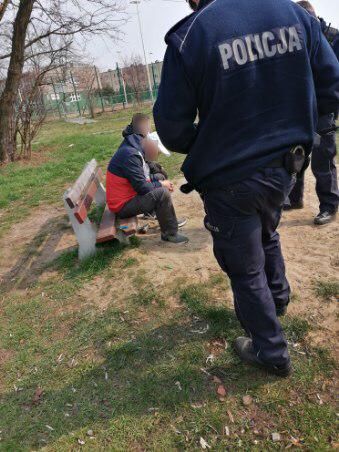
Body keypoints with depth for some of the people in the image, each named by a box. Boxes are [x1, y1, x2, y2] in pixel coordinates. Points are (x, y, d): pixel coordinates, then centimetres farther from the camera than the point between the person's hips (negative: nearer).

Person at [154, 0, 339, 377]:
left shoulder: (189, 35, -14)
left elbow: (172, 130, -13)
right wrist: (281, 120, 16)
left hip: (229, 178, -5)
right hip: (284, 166, 6)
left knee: (245, 269, 14)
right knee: (266, 236, 33)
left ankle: (271, 353, 32)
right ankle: (277, 299, 56)